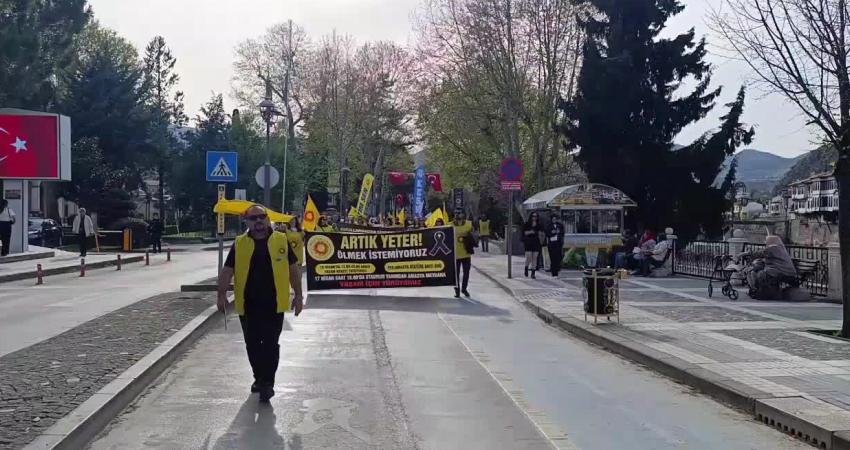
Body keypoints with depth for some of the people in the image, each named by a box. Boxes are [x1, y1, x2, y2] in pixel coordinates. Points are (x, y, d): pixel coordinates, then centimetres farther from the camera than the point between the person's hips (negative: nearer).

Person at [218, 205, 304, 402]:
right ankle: (259, 378, 29)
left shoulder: (281, 241, 2)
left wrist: (298, 295, 4)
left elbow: (294, 269, 7)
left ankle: (267, 383, 0)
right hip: (248, 305, 2)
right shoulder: (239, 244, 4)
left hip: (274, 304, -2)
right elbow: (227, 271, 4)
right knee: (252, 344, 12)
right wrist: (222, 294, -8)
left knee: (270, 343, -6)